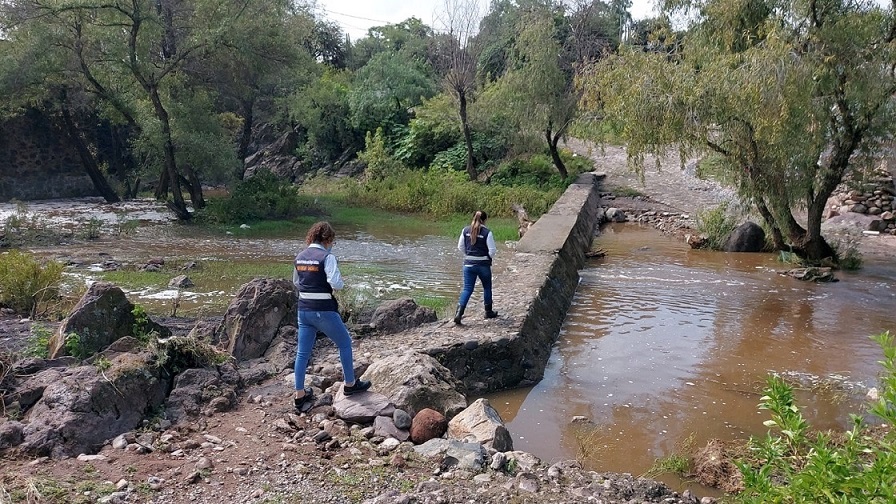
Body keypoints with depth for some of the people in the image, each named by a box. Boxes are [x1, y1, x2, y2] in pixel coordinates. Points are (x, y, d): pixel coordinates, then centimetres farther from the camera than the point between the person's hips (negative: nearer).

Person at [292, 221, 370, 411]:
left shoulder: (300, 257, 7)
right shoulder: (327, 257, -13)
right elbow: (336, 283, -21)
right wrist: (341, 282, 0)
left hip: (303, 309, 6)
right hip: (324, 311, -6)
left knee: (302, 352, 12)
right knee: (345, 343, 14)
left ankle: (300, 395, 17)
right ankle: (350, 384, 25)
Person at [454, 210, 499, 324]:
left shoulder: (465, 230, -1)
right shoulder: (487, 232, -12)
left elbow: (460, 247, 6)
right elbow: (492, 250, -12)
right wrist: (490, 257, 8)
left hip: (468, 264, 3)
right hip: (483, 265, -3)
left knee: (467, 289, 4)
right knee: (487, 287, 18)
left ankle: (459, 312, -13)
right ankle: (488, 312, 29)